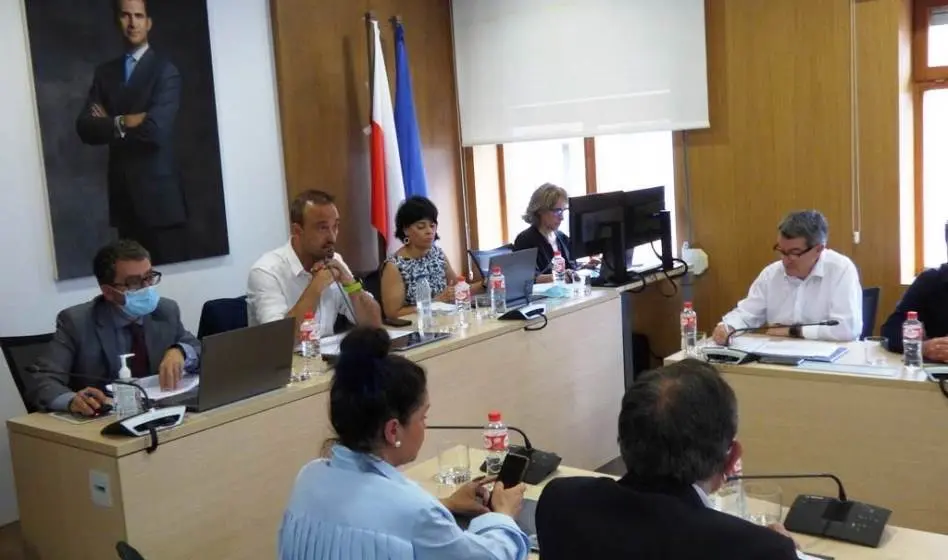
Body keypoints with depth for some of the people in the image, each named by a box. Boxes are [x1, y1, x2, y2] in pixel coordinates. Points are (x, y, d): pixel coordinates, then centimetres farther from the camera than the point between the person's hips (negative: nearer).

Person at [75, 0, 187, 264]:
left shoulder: (165, 70, -4)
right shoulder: (104, 73, 13)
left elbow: (156, 129, -16)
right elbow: (85, 128, 3)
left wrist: (111, 124, -3)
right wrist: (123, 123, -12)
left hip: (158, 192, -5)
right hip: (122, 193, 5)